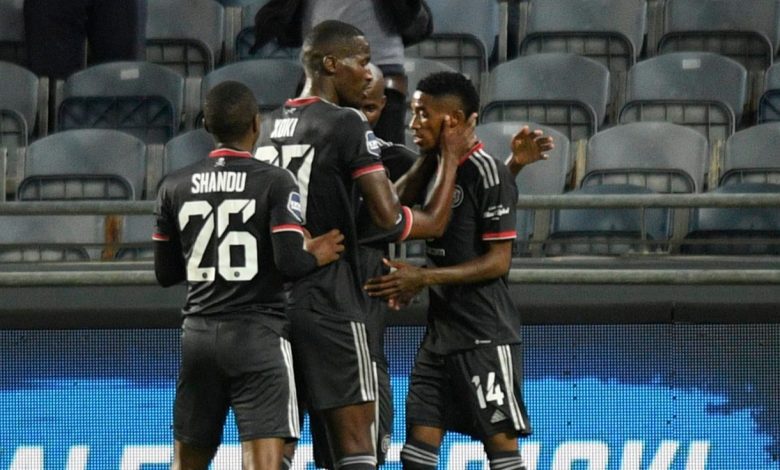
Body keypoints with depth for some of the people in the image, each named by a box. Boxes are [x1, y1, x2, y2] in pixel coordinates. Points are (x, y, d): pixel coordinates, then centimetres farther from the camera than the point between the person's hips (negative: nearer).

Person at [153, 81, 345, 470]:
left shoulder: (175, 187, 7)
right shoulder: (275, 182, -7)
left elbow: (166, 273, 12)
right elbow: (290, 263, -15)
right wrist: (316, 256, 6)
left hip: (199, 334, 5)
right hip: (258, 335, -5)